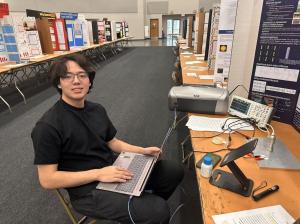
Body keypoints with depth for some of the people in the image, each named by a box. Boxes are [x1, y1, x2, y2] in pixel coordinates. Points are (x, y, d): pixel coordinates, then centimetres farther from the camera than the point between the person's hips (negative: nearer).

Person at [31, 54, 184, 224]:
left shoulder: (97, 109, 4)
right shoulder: (48, 126, -17)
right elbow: (47, 179, -16)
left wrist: (142, 150, -2)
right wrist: (98, 174, -23)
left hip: (114, 169, 7)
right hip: (88, 190, -7)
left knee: (174, 171, 9)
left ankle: (145, 203, 27)